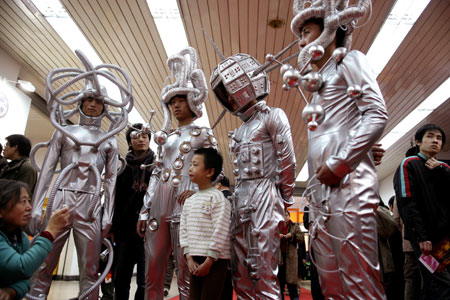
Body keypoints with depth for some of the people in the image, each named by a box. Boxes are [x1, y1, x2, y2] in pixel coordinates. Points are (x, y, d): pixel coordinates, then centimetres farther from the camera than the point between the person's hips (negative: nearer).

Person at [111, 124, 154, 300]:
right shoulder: (124, 168, 13)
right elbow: (117, 199, 12)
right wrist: (113, 226, 5)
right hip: (125, 229, 4)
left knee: (145, 281, -2)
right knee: (121, 279, 11)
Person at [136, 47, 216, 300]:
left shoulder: (204, 133, 6)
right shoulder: (166, 136, 20)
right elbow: (155, 174, 17)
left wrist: (196, 190, -15)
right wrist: (144, 210, 12)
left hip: (183, 202, -5)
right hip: (158, 203, 6)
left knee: (185, 271, -2)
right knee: (153, 271, 7)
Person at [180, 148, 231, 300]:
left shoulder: (217, 198, -11)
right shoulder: (189, 200, 11)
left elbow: (220, 232, -16)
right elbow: (184, 230, 10)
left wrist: (209, 261, -16)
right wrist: (189, 257, 0)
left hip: (214, 260, -7)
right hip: (195, 260, 7)